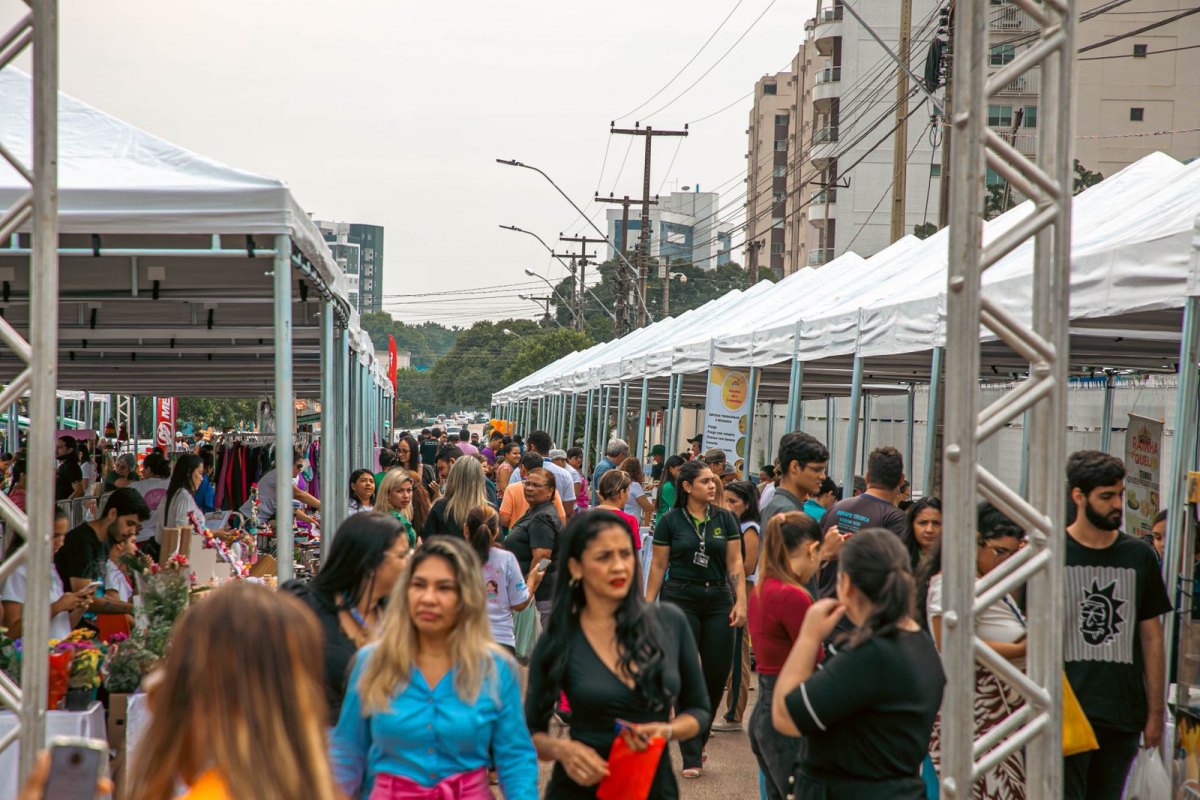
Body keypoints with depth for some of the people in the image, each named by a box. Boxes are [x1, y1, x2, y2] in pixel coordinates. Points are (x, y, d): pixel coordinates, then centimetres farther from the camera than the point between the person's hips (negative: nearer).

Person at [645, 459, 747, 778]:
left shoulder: (725, 519, 6)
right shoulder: (671, 521, 0)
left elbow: (735, 563, 5)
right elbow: (658, 566, 2)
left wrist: (740, 601, -4)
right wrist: (648, 606, -1)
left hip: (717, 601, 2)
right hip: (680, 600, -2)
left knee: (717, 674, 1)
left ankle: (698, 738, 25)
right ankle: (692, 757, 0)